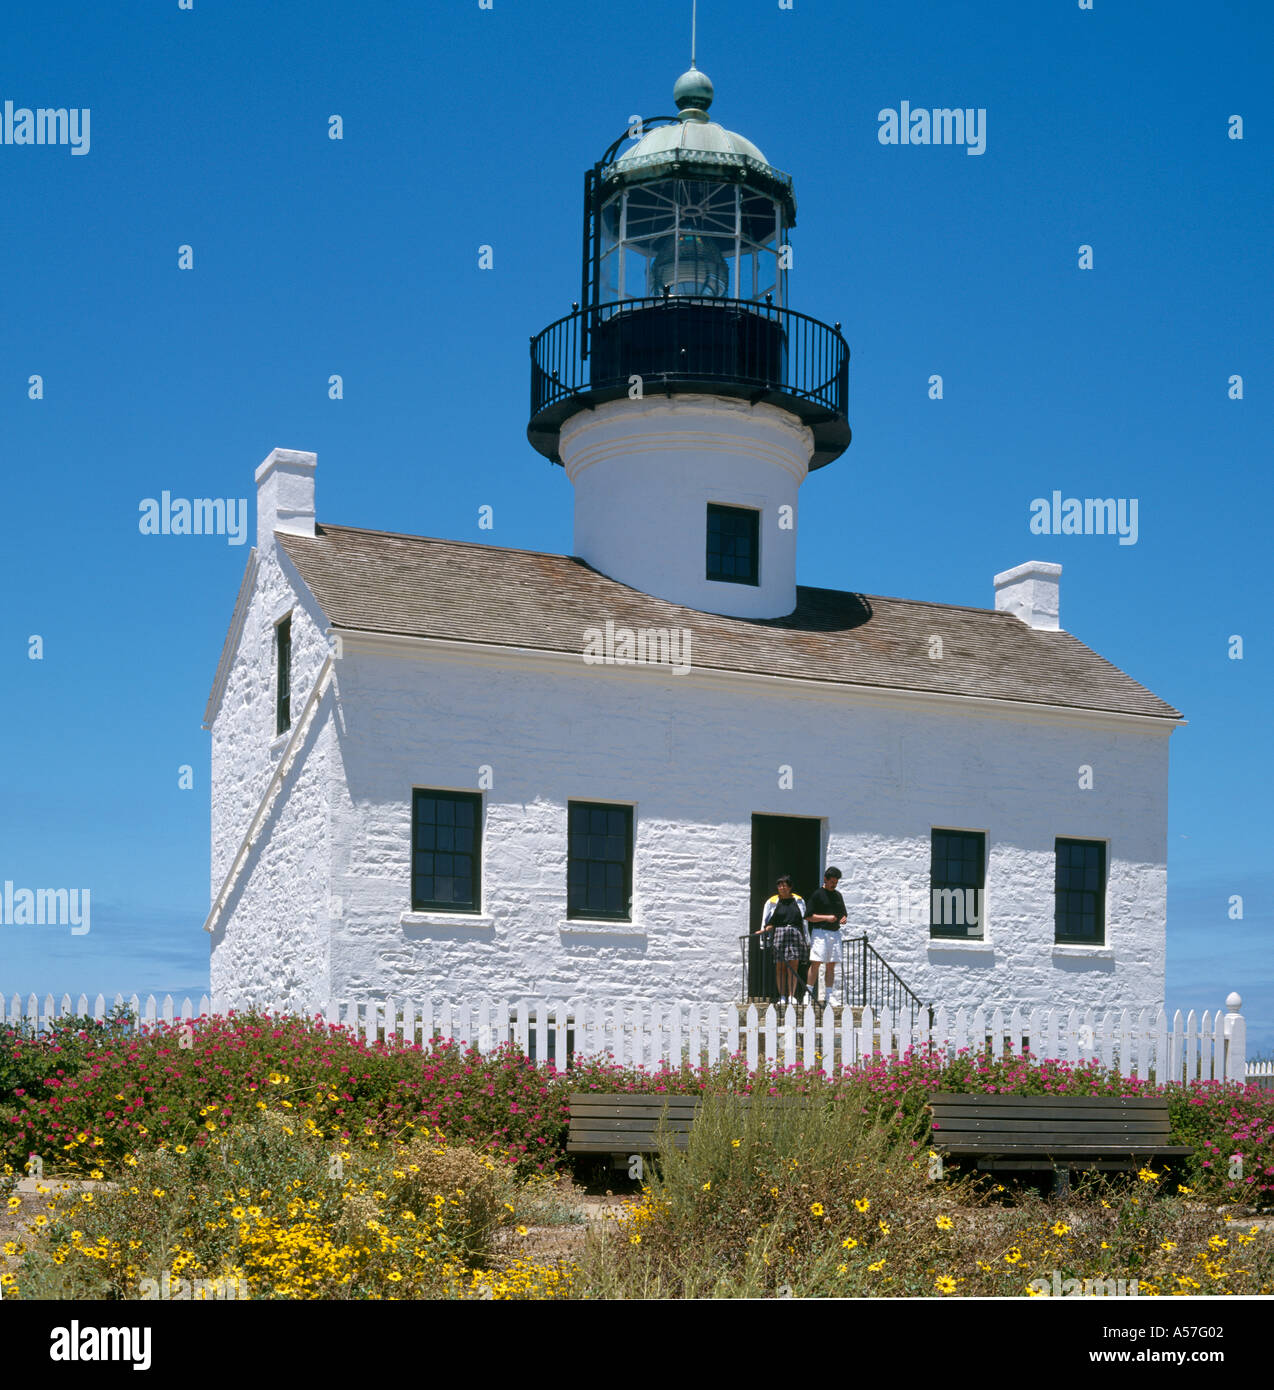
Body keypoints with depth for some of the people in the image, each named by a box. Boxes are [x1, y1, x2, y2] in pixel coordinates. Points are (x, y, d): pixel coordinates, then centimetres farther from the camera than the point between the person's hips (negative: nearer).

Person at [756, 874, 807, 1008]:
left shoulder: (799, 901, 12)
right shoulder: (772, 902, 8)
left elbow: (804, 920, 14)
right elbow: (768, 921, 7)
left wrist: (806, 940, 12)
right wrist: (764, 929, -12)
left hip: (795, 935, 1)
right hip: (779, 934, -1)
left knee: (793, 966, -4)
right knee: (780, 966, 0)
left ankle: (791, 996, -1)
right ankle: (782, 996, 5)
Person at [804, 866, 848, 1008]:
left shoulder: (838, 895, 16)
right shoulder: (817, 894, -2)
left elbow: (844, 913, 26)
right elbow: (808, 916, -6)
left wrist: (843, 919, 2)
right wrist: (826, 918, -15)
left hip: (835, 933, 6)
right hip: (820, 932, -6)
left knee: (831, 965, 5)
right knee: (815, 963, -12)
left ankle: (828, 996, 7)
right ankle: (810, 994, -9)